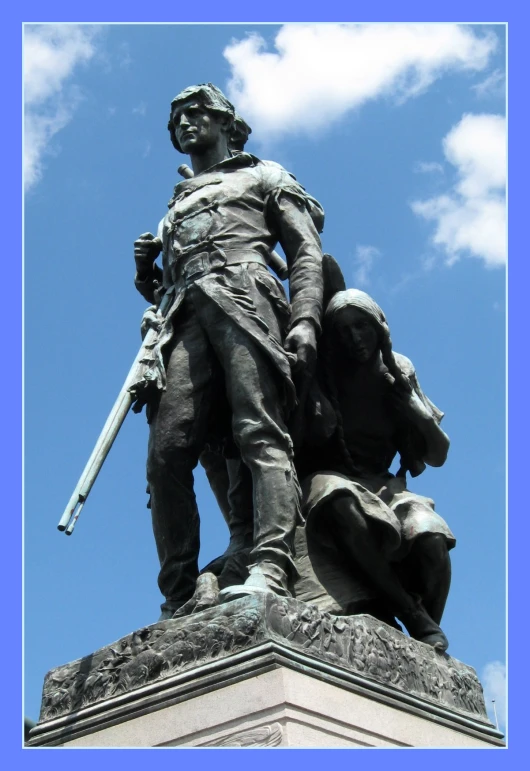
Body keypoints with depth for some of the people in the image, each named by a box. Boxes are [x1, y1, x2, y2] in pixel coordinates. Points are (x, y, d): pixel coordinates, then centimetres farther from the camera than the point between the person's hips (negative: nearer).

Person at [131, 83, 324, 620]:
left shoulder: (264, 176, 26)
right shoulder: (176, 205, 41)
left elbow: (307, 252, 11)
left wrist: (305, 319, -8)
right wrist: (147, 275, 13)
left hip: (243, 297, -4)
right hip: (185, 317, 4)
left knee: (260, 434, -25)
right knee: (167, 451, -16)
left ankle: (270, 569, -41)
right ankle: (179, 603, -20)